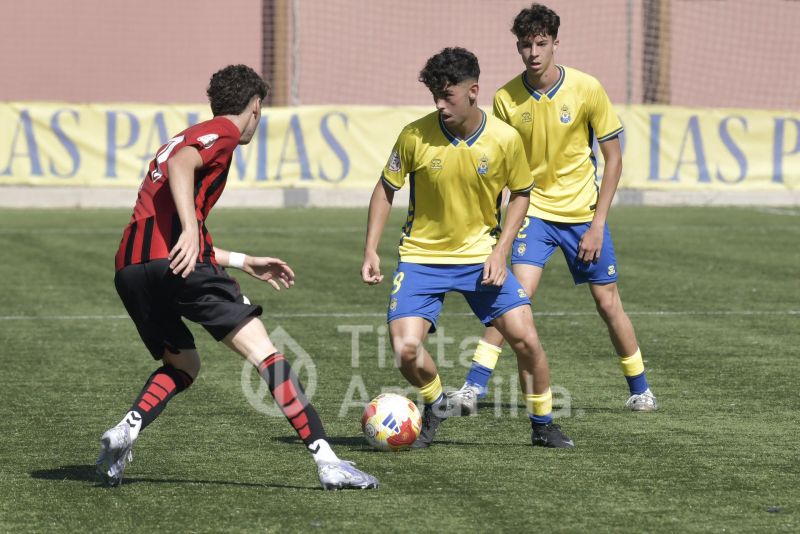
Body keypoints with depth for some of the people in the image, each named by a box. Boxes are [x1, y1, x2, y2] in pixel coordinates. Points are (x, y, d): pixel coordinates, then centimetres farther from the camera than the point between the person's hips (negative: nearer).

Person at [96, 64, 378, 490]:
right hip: (176, 263, -8)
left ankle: (124, 431, -1)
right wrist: (190, 230, -26)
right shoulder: (224, 132, 8)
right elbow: (180, 164, -15)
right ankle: (327, 462, -12)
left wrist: (244, 262, 38)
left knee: (182, 366, 26)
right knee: (265, 354, -5)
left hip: (129, 267, 8)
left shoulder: (188, 136, 33)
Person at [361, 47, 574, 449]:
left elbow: (520, 193, 4)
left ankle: (542, 425, 14)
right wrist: (371, 251, -7)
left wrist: (500, 251, -7)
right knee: (405, 349, -16)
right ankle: (435, 405, 16)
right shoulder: (415, 136, -15)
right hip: (422, 256, 0)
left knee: (526, 339, -9)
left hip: (480, 255, 0)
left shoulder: (505, 139, -13)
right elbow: (386, 189, -1)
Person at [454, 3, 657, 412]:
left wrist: (597, 225, -9)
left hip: (583, 211, 0)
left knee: (608, 303, 6)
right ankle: (475, 384, -18)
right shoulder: (506, 99, -9)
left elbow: (613, 159, -5)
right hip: (534, 209, 0)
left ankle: (639, 389, 24)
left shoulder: (587, 90, -12)